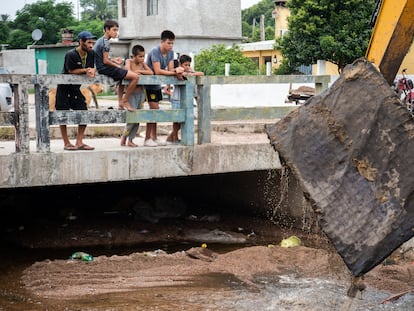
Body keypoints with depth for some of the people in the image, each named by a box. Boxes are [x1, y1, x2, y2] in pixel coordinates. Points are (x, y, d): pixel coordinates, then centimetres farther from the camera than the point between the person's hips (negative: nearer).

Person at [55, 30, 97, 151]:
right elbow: (71, 71, -19)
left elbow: (92, 68, 2)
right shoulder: (70, 55, -20)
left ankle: (79, 142, 6)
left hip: (76, 88, 6)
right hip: (64, 88, -6)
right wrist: (86, 70, -18)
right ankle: (66, 143, 6)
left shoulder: (91, 54, -1)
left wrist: (92, 71, -21)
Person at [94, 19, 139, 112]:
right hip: (105, 69, -11)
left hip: (100, 68, 11)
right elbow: (105, 61, -20)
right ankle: (125, 101, -5)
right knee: (135, 76, -15)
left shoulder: (100, 40, 15)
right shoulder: (106, 42, -15)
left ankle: (120, 102, 25)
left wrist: (113, 60, 10)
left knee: (122, 75, 35)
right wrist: (117, 65, -7)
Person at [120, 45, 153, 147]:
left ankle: (130, 140, 15)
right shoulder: (129, 61, -7)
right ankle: (124, 137, 7)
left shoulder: (142, 63, 6)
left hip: (141, 92, 5)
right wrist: (138, 73, -11)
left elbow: (151, 72, -8)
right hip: (132, 93, -5)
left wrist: (139, 71, -14)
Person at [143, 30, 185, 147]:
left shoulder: (170, 52, 1)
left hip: (157, 84, 8)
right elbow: (157, 71, -29)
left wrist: (177, 71, -26)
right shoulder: (155, 51, -22)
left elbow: (170, 69, -3)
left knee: (155, 110, 9)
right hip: (149, 83, -8)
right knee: (154, 108, -14)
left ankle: (154, 138, 15)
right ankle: (147, 139, -10)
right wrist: (175, 72, -29)